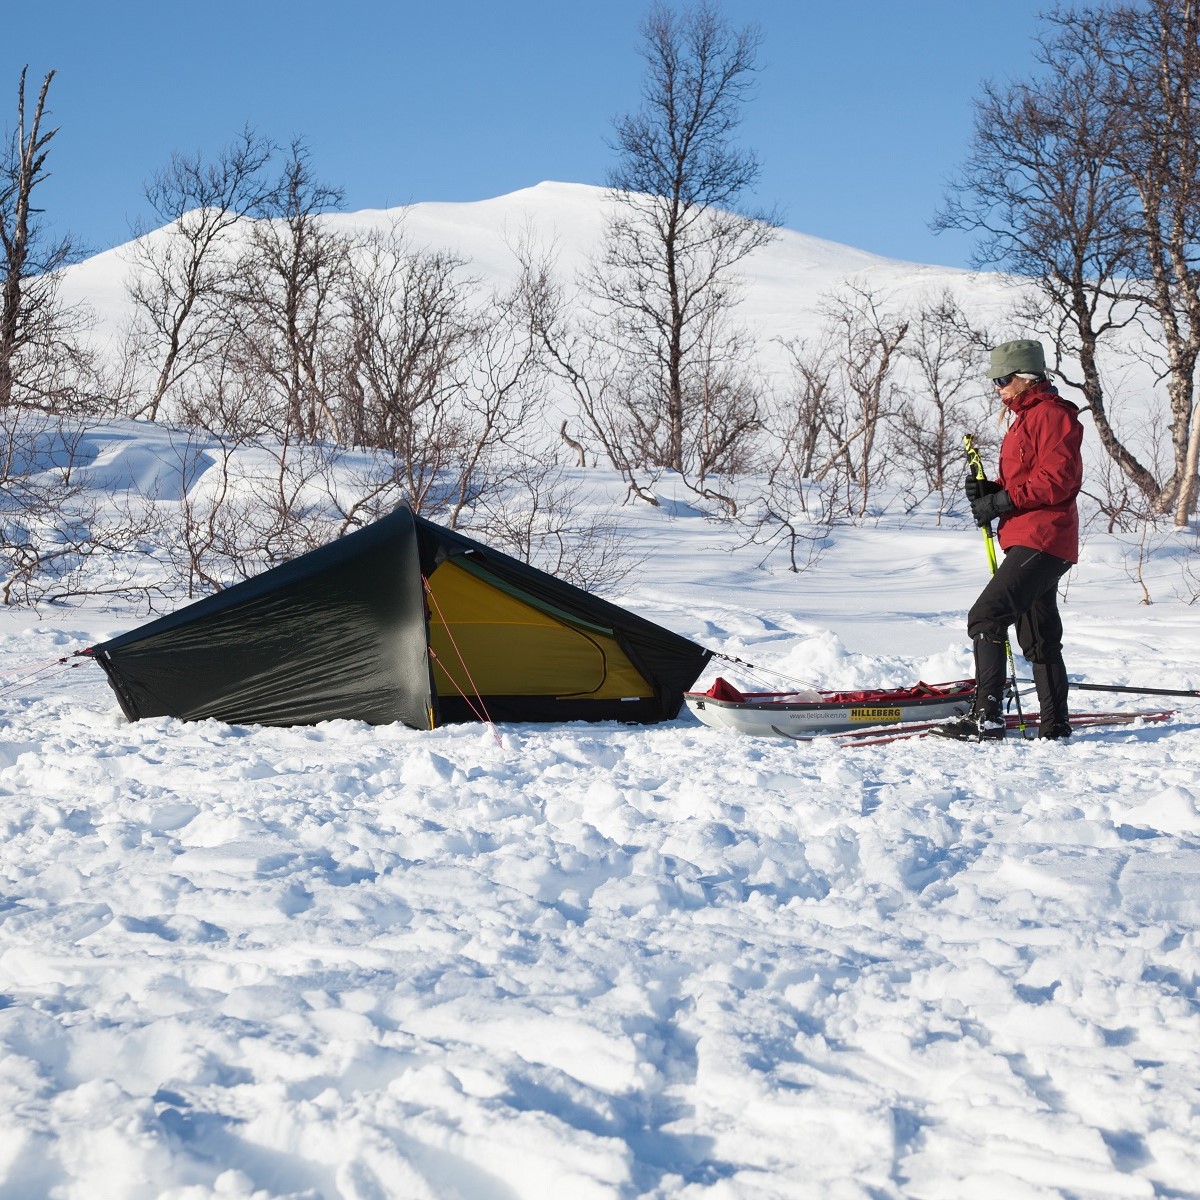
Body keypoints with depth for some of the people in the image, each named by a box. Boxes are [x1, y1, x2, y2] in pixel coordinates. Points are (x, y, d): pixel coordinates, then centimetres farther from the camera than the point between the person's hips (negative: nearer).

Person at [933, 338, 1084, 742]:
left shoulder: (1050, 414, -9)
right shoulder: (1026, 418, 23)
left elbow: (1059, 479, -19)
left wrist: (1003, 501, -18)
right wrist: (990, 491, 5)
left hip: (1041, 541, -11)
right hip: (1029, 541, 11)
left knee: (985, 617, -17)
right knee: (1039, 636, 14)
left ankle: (986, 718, -19)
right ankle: (1055, 724, 20)